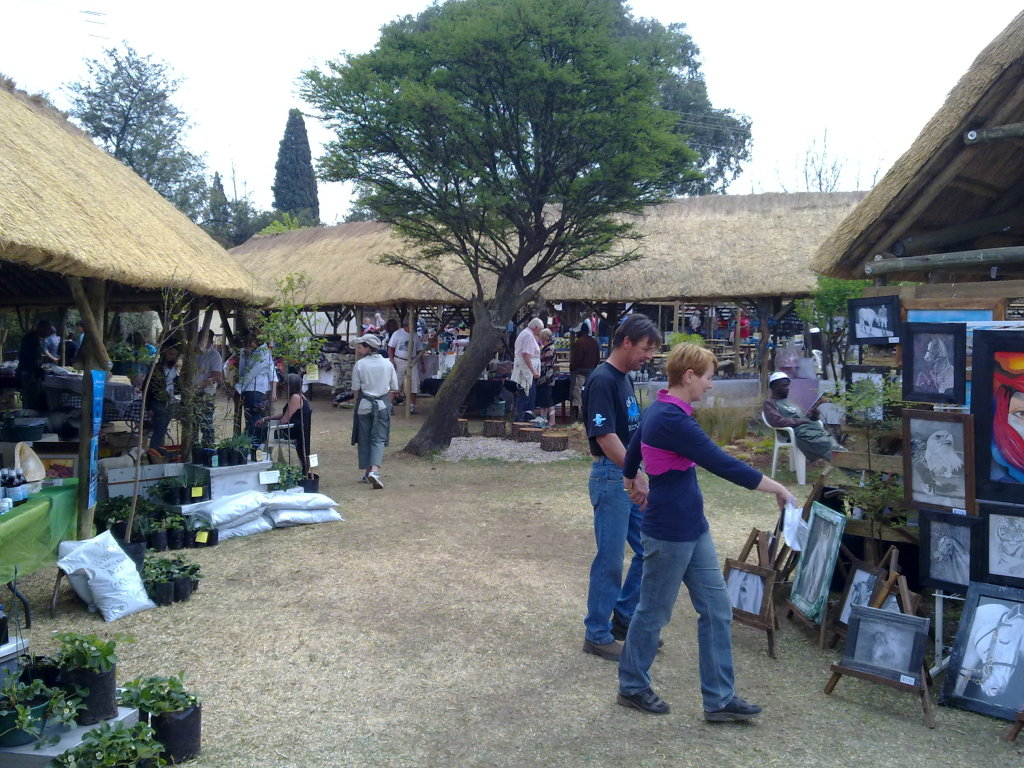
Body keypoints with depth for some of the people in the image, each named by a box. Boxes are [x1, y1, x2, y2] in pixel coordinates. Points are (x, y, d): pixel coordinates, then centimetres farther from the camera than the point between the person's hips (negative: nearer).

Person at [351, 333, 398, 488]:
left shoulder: (360, 364, -8)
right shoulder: (387, 364, 0)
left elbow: (356, 389, -4)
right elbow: (394, 389, 3)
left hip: (364, 405, -1)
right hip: (382, 405, 1)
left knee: (364, 439, 11)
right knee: (379, 439, 2)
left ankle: (366, 472, 15)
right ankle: (375, 470, -16)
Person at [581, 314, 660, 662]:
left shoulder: (625, 379, 12)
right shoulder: (602, 381, -17)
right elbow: (605, 437, -23)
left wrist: (640, 476, 16)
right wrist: (637, 478, -24)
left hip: (632, 478, 9)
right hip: (611, 477, -9)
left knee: (649, 551, 14)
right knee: (610, 560, 0)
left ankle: (624, 619, 29)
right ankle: (597, 635, 15)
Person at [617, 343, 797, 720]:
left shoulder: (661, 411, 7)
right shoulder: (673, 421, -24)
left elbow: (631, 453, 21)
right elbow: (724, 465, -24)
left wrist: (633, 484, 38)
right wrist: (778, 488, -15)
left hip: (692, 528, 10)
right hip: (669, 532, -10)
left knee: (717, 610, 11)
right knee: (654, 611, 8)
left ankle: (719, 699, 21)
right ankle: (632, 686, 28)